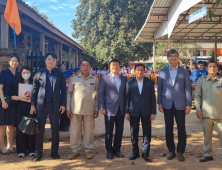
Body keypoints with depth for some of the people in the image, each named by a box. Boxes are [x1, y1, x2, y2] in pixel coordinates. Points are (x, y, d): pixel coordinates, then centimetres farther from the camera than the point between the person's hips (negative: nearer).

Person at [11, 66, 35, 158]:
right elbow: (12, 96, 3)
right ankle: (21, 150, 5)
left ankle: (31, 149, 6)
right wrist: (21, 97, -14)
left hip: (31, 107, 0)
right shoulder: (18, 84, 9)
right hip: (21, 108, 0)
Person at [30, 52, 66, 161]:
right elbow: (35, 90, 5)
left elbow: (63, 90, 4)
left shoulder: (60, 74, 6)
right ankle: (38, 153, 13)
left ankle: (54, 151, 19)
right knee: (40, 128, 3)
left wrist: (63, 104, -4)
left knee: (55, 129, 6)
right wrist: (33, 104, 0)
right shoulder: (39, 74, 6)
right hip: (41, 104, 0)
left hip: (55, 104, 0)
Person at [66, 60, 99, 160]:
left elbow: (97, 95, 7)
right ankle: (76, 150, 19)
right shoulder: (74, 79, 6)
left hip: (89, 110, 0)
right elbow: (69, 94, 8)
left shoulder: (95, 80, 6)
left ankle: (89, 150, 19)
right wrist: (68, 108, 3)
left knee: (89, 131, 5)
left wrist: (96, 109, 2)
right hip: (76, 109, 1)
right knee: (74, 131, 5)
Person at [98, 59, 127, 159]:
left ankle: (117, 149, 22)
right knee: (109, 131, 5)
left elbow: (125, 93, 11)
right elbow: (100, 94, -1)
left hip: (121, 109, 3)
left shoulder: (124, 79, 11)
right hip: (109, 109, -3)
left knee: (119, 130, 7)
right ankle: (109, 151, 18)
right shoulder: (105, 79, 1)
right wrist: (102, 108, -8)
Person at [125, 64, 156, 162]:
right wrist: (126, 111, -2)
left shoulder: (149, 82, 3)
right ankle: (135, 152, 23)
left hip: (146, 112, 0)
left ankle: (146, 153, 17)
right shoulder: (129, 83, 3)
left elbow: (153, 98, 2)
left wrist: (153, 112, -3)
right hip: (134, 111, 0)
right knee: (134, 132, 8)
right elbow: (127, 98, 2)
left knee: (147, 132, 5)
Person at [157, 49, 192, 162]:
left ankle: (180, 152, 16)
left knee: (181, 129, 3)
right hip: (167, 105, 1)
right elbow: (160, 88, 7)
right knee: (168, 129, 7)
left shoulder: (184, 71, 4)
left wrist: (188, 104, -4)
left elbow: (187, 88, 1)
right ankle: (171, 151, 20)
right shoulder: (162, 72, 7)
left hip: (180, 104, -1)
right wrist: (159, 103, 1)